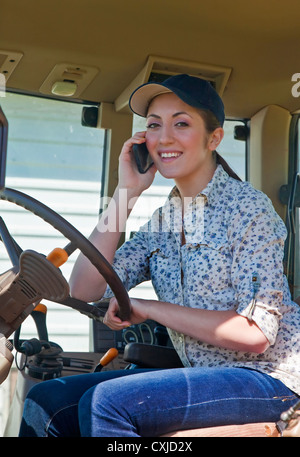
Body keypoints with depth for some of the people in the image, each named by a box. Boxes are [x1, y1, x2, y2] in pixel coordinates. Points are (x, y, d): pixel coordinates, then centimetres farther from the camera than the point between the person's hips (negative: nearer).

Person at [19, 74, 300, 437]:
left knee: (105, 402, -25)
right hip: (201, 375, 6)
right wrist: (126, 193, -4)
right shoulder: (162, 220, 9)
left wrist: (149, 308, -14)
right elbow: (85, 290, -2)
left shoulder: (247, 207, -11)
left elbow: (255, 334, -17)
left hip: (266, 377, -6)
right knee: (47, 400, -5)